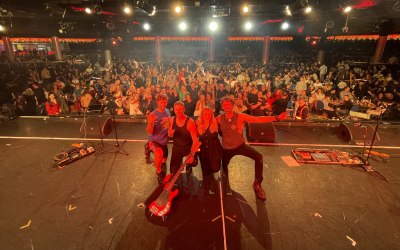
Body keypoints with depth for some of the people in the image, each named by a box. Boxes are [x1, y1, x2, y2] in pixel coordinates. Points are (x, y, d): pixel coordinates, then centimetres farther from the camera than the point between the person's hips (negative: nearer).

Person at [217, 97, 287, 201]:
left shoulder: (240, 116, -18)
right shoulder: (219, 118, -12)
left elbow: (258, 119, -24)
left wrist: (276, 118, -30)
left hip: (240, 145, -2)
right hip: (226, 148, 2)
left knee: (258, 157, -23)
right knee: (224, 166, 20)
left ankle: (257, 184, 1)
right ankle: (226, 182, 60)